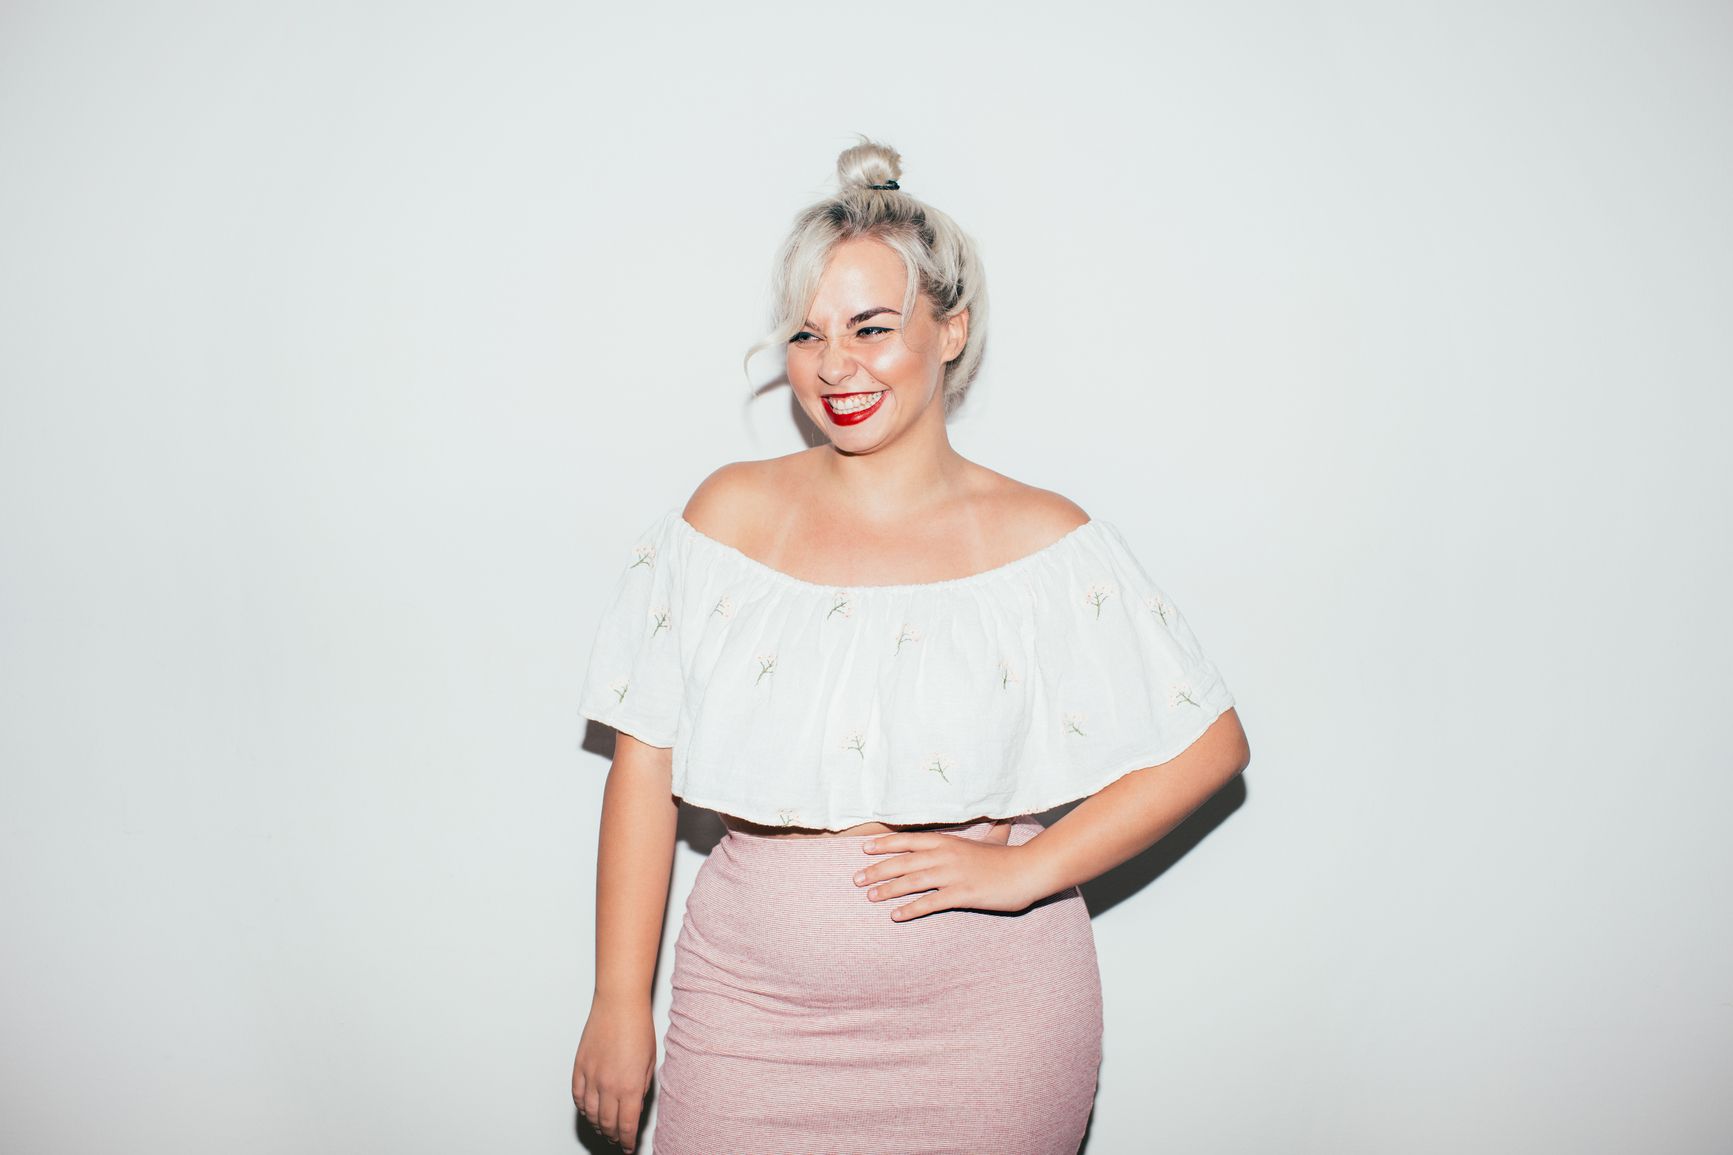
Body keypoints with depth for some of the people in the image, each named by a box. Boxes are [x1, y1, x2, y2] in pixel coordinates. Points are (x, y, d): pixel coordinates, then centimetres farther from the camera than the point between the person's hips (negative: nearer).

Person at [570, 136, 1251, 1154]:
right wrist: (620, 1004, 1)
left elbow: (1210, 744, -3)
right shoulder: (731, 515, -1)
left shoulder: (1043, 540, -6)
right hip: (754, 1016, 2)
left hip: (985, 1026, -1)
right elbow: (644, 768, 1)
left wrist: (1022, 871, -10)